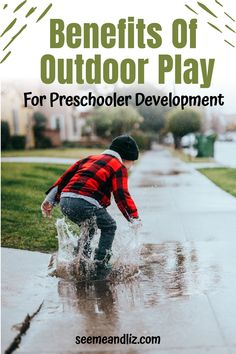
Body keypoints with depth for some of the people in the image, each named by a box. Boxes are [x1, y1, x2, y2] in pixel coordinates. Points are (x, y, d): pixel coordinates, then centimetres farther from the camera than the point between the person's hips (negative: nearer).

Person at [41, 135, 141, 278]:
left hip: (65, 201, 7)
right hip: (85, 203, -7)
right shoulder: (119, 167, 10)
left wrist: (50, 200, 26)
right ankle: (101, 265, 10)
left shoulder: (90, 158, 30)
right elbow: (121, 195, -4)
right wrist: (134, 218, -2)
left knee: (89, 226, 31)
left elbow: (66, 177, 25)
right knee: (109, 227, 15)